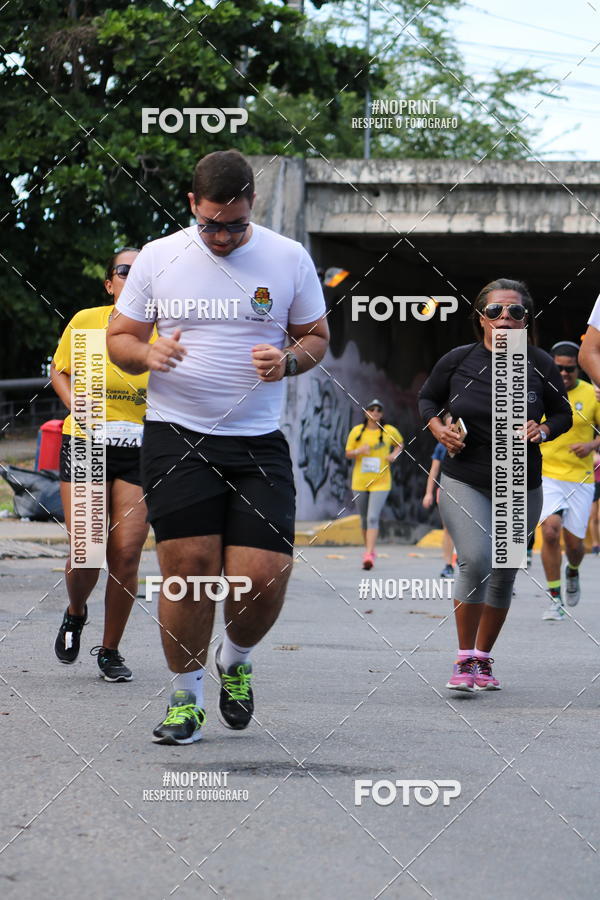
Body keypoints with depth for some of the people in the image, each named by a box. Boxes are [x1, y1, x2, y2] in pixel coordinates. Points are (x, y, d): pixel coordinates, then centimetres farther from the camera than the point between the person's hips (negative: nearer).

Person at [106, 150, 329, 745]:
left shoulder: (288, 258, 5)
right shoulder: (157, 257, 4)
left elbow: (316, 336, 14)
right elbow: (119, 338, 11)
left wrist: (287, 360, -9)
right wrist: (148, 354, -12)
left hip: (259, 443, 1)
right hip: (176, 436, 0)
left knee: (262, 579, -8)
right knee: (189, 568, -9)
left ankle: (236, 660, 25)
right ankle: (185, 697, 10)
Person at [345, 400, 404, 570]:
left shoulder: (390, 431, 0)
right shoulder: (357, 431, 2)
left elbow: (400, 444, 20)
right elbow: (348, 454, 7)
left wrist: (395, 454, -1)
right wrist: (359, 451, -14)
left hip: (381, 481, -3)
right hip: (360, 481, 3)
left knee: (373, 517, -16)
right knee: (364, 519, 12)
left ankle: (369, 555, -22)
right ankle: (369, 550, 30)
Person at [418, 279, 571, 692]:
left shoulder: (540, 365, -3)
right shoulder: (458, 361, -4)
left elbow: (563, 413, 10)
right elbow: (427, 398, 13)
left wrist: (545, 430, -11)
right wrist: (437, 427, -6)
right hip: (464, 482, -2)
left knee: (504, 574, 10)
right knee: (476, 561, -22)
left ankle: (484, 661, 27)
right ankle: (465, 661, -12)